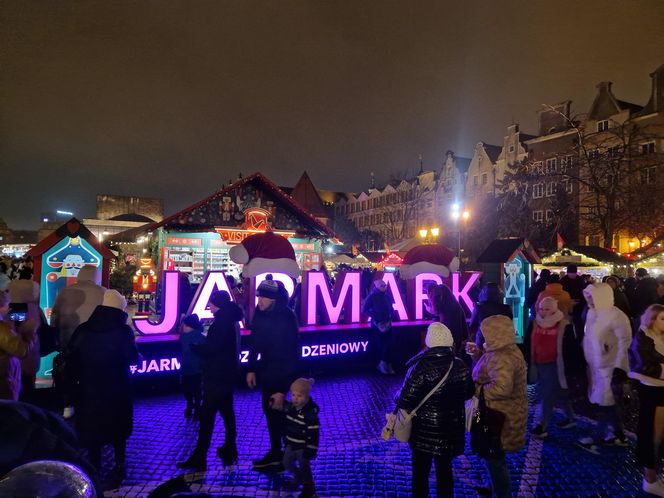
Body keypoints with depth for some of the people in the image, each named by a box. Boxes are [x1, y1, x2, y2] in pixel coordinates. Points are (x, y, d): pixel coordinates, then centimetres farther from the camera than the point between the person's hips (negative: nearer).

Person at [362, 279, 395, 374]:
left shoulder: (387, 296, 11)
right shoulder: (371, 297, -4)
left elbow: (391, 308, 19)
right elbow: (364, 310, -6)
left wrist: (390, 316, 1)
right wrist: (374, 316, -13)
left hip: (387, 324, 4)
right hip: (376, 324, -4)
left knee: (388, 345, 0)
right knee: (380, 345, -2)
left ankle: (388, 365, 7)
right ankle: (382, 363, 10)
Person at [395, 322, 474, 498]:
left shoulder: (421, 367, -22)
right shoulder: (460, 365, -6)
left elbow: (405, 400, -21)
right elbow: (469, 392, 9)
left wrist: (398, 399, 0)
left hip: (425, 429, -4)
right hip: (451, 427, 4)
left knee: (421, 472, 14)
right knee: (445, 469, 22)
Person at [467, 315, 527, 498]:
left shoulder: (502, 358, -29)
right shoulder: (506, 350, 5)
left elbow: (501, 388, -39)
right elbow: (490, 368, 17)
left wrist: (475, 389, -26)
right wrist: (477, 354, 4)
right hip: (500, 415, 11)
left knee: (494, 459, 8)